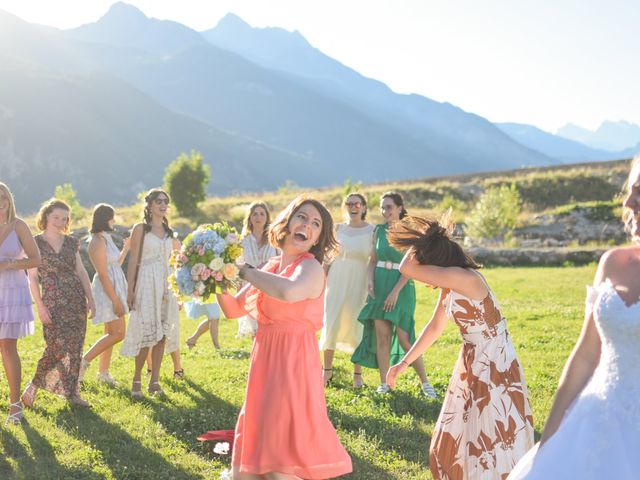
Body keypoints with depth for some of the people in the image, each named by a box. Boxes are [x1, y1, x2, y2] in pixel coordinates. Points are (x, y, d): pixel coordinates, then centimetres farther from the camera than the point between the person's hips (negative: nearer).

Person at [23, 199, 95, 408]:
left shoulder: (71, 242, 10)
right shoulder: (35, 243, -1)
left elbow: (81, 272, 13)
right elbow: (32, 277, -4)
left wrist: (90, 299, 7)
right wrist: (40, 306, -10)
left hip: (76, 300, 4)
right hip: (53, 302, -4)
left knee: (75, 347, 3)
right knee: (58, 347, -12)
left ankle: (72, 392, 12)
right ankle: (34, 384, 8)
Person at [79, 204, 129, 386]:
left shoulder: (106, 238, 14)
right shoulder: (98, 242, -16)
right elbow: (103, 274, -20)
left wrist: (125, 250, 15)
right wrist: (116, 300, -21)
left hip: (115, 288, 10)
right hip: (107, 290, -10)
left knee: (112, 333, 12)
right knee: (118, 333, -11)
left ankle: (103, 371, 18)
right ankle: (84, 362, -5)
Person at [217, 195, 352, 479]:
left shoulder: (311, 267, -10)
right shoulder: (271, 268, 12)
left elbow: (288, 291, -33)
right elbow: (233, 309, 17)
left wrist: (244, 271, -20)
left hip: (293, 364, -7)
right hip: (264, 365, 7)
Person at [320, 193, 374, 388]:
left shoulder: (372, 230, 2)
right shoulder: (338, 228, 9)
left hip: (359, 281, -2)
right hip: (337, 280, 2)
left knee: (357, 324, 0)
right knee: (331, 322, 0)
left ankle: (358, 373, 10)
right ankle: (327, 370, 10)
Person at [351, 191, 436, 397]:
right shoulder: (379, 230, 7)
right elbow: (372, 260, 12)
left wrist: (396, 291, -17)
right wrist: (370, 281, -4)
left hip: (401, 287, -4)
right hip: (379, 286, 4)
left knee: (405, 338, -6)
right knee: (382, 336, 1)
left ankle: (425, 382, 5)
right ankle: (384, 383, 8)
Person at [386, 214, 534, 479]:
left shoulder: (465, 279, -25)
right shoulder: (449, 286, 4)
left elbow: (406, 268, -26)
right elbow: (435, 327, 15)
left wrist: (422, 239, -11)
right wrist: (404, 363, 14)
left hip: (495, 370, -9)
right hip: (471, 366, 9)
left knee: (494, 446, 2)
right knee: (457, 441, 19)